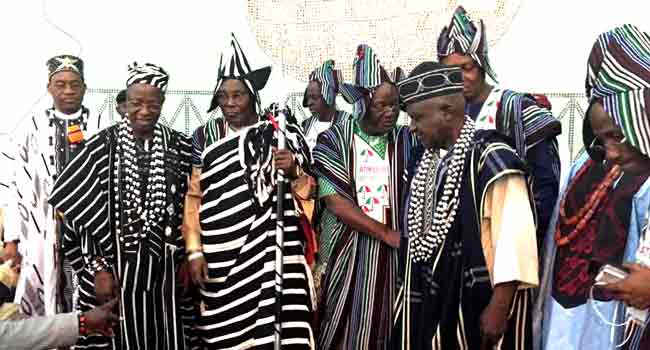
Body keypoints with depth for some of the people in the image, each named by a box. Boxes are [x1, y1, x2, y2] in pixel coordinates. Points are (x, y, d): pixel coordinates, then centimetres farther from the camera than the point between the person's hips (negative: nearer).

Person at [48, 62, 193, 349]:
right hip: (118, 265, -2)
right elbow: (77, 207, -4)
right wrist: (98, 267, -6)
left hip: (164, 266, 2)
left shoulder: (180, 147, 1)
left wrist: (185, 260, 6)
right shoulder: (103, 145, -5)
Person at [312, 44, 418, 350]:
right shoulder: (333, 140, -3)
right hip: (346, 252, -2)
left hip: (394, 254, 2)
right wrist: (387, 233, -13)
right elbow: (337, 203, -10)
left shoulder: (407, 141, 4)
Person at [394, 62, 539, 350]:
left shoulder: (491, 156, -17)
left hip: (478, 304, -7)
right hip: (436, 300, 7)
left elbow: (515, 236, -21)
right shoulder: (433, 162, 8)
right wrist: (415, 294, 14)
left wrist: (499, 307, -20)